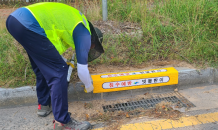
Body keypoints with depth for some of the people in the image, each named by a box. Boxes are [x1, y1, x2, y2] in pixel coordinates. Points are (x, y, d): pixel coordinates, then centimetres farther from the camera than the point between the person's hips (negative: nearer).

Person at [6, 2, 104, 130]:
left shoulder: (76, 21, 29)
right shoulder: (84, 35, 4)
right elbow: (82, 69, 4)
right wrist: (89, 85, 24)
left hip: (15, 18, 10)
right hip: (29, 25, -10)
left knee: (44, 66, 24)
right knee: (58, 71, -1)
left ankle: (44, 104, 38)